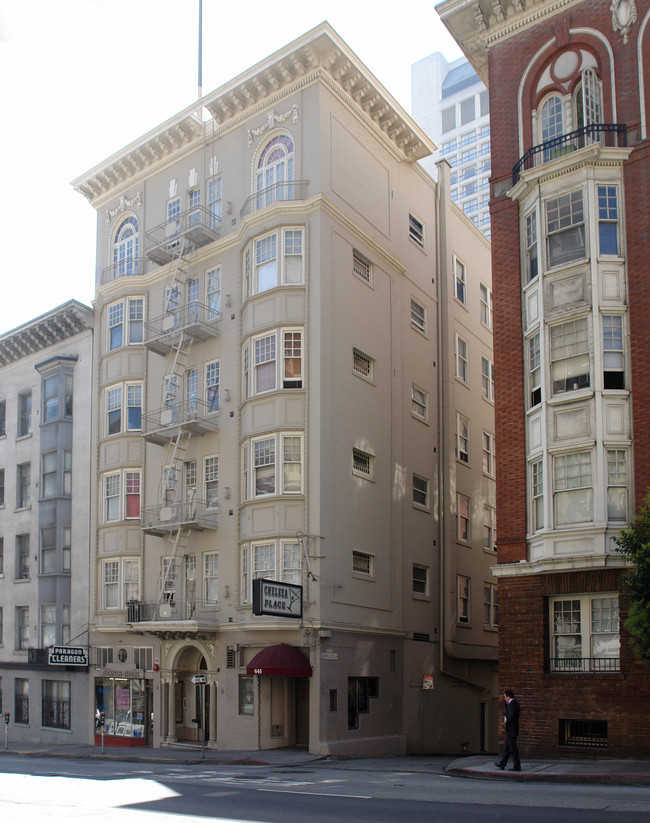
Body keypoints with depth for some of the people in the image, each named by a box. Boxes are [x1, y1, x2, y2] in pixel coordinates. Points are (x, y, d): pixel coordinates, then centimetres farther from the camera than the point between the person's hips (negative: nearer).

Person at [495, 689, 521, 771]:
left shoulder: (512, 704, -16)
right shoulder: (514, 703, 15)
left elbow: (511, 715, -26)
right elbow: (508, 713, 27)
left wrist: (506, 722, -10)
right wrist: (506, 702, 16)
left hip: (511, 730, -10)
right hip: (510, 730, 10)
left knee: (513, 748, -6)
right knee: (507, 747, 16)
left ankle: (517, 766, -3)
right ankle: (502, 764, 24)